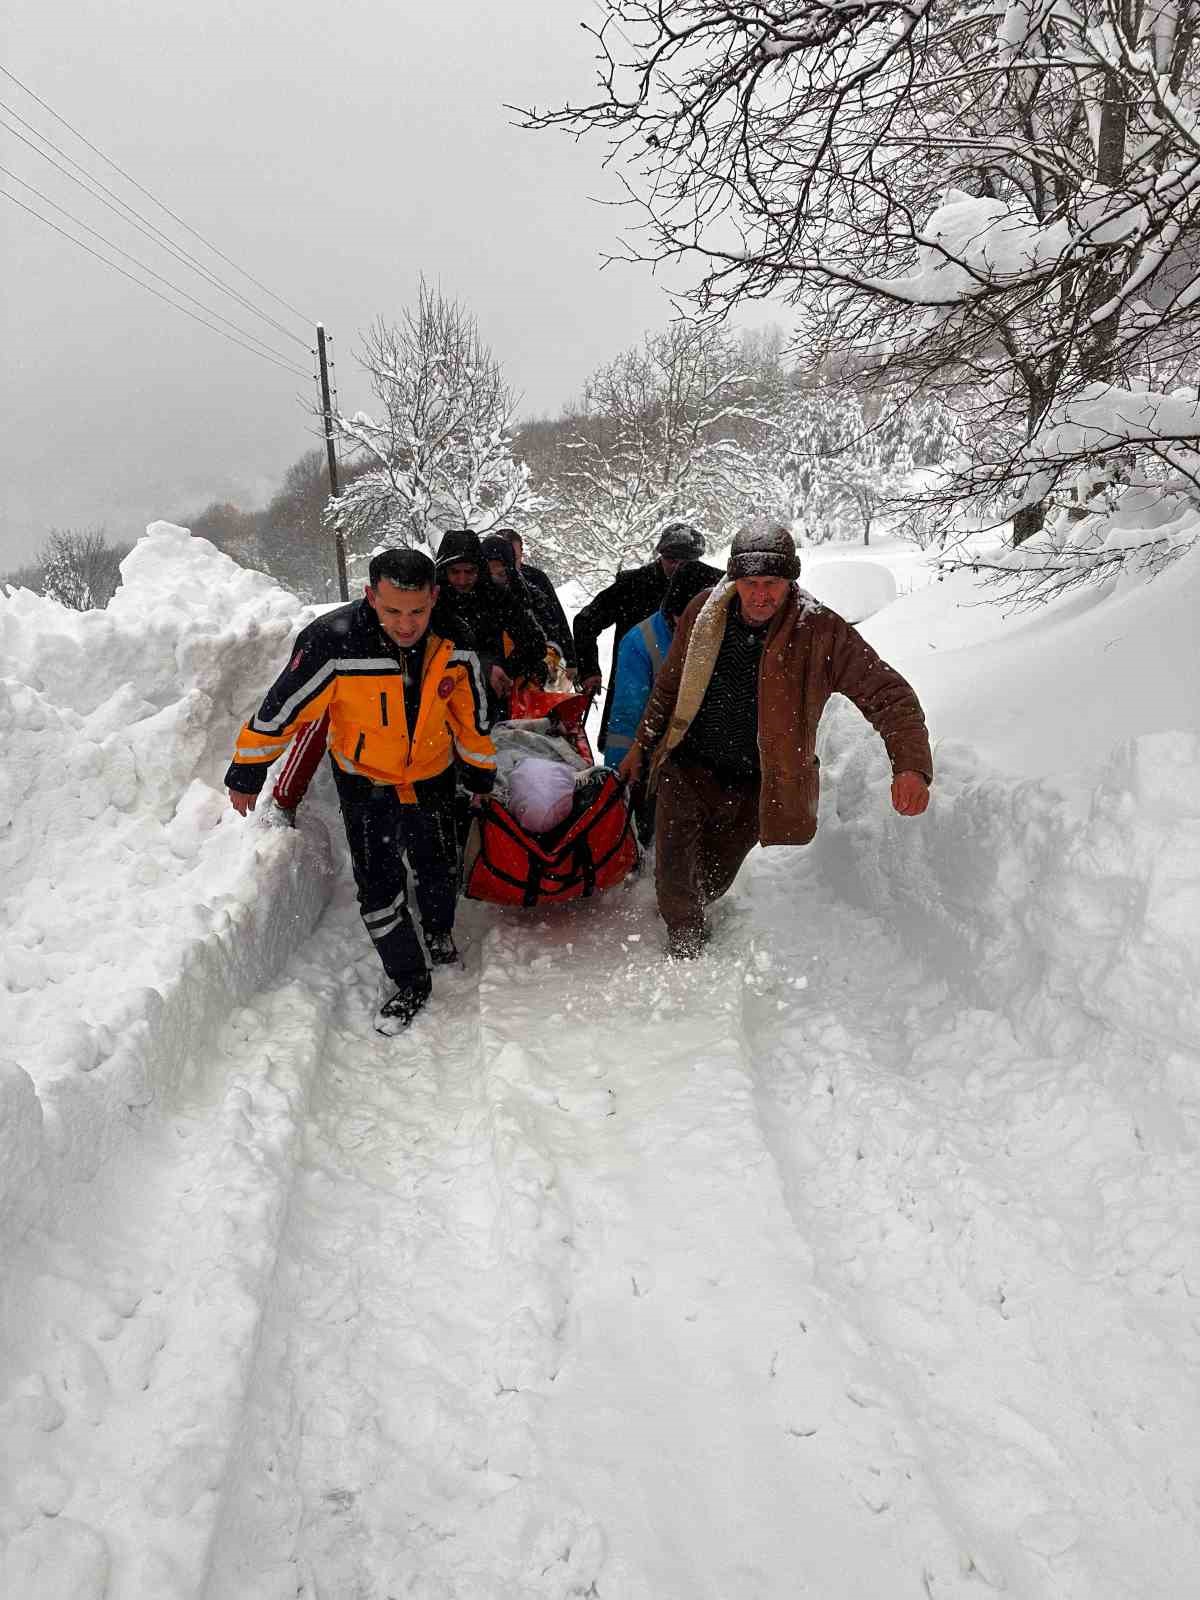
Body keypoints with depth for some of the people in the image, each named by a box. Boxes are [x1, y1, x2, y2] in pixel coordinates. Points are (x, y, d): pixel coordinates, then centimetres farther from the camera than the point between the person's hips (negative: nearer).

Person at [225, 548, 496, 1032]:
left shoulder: (454, 640, -21)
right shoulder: (332, 643, -32)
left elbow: (471, 713, -3)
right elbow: (281, 710, -19)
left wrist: (480, 772, 9)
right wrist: (246, 774, -9)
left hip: (433, 778, 3)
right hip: (366, 784, -2)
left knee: (440, 873, 18)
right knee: (379, 890, -3)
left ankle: (438, 930, 51)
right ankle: (411, 982, 20)